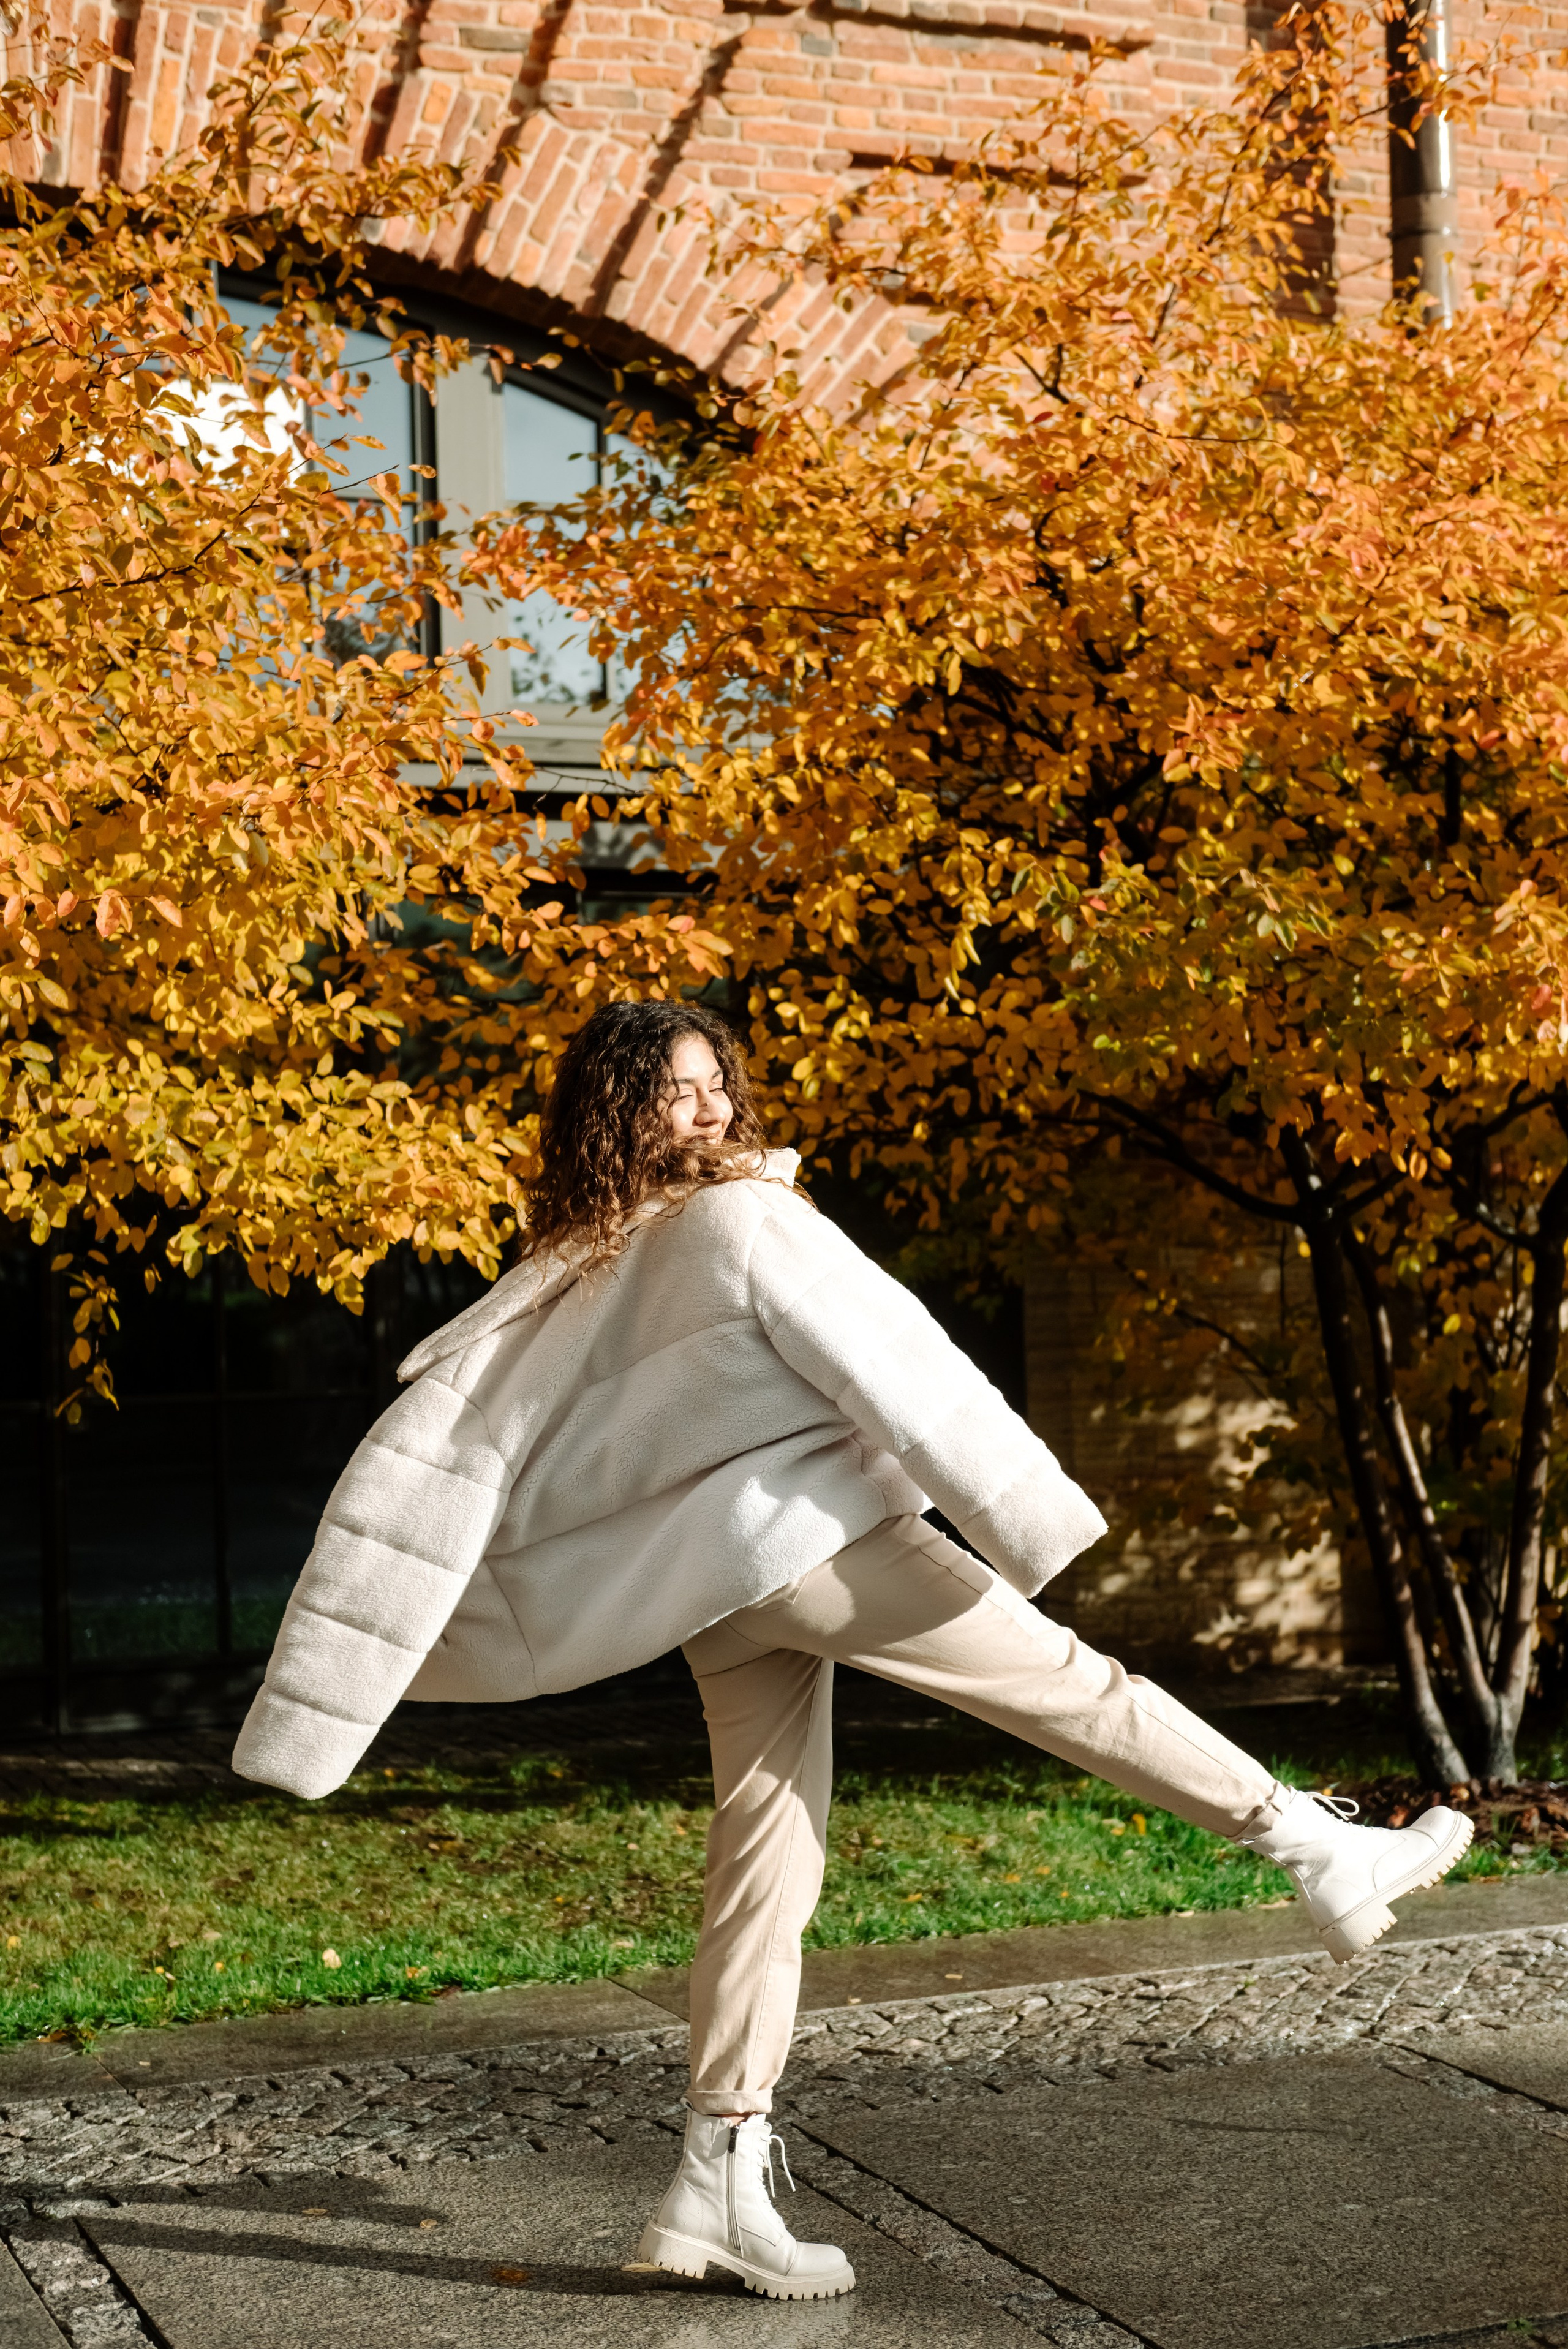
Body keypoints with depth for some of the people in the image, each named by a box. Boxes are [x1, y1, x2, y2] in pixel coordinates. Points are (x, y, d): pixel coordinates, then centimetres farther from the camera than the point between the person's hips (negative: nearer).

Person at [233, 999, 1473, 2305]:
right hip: (807, 1540, -7)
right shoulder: (751, 1221, -10)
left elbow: (434, 1451, 8)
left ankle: (722, 2184, 9)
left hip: (722, 1604, 7)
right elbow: (893, 1370, -11)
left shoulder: (566, 1280, 9)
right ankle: (1322, 1855, 6)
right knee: (1072, 1686, 1)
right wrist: (1024, 1514, -5)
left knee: (767, 1870, 8)